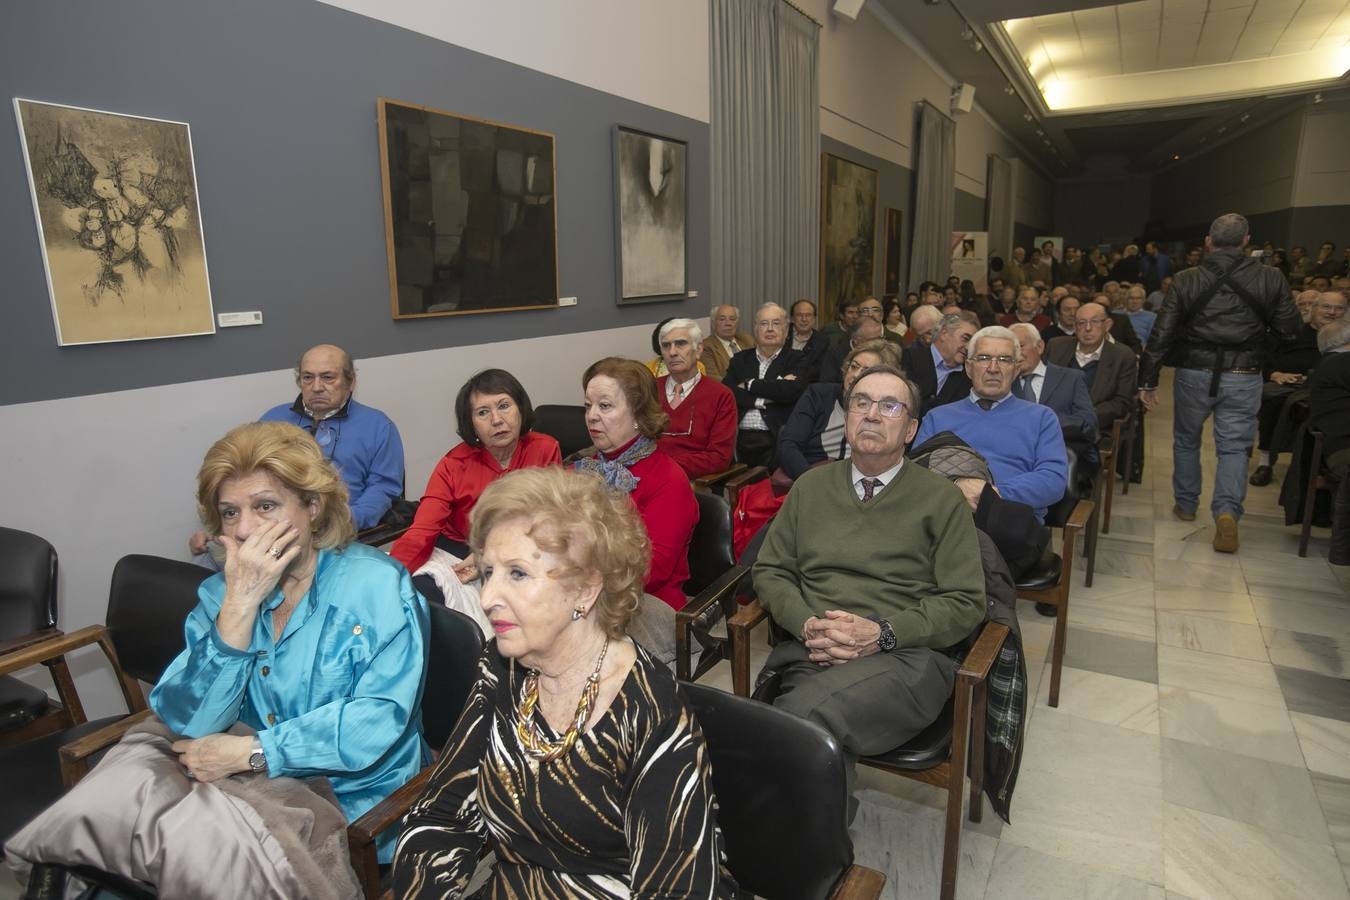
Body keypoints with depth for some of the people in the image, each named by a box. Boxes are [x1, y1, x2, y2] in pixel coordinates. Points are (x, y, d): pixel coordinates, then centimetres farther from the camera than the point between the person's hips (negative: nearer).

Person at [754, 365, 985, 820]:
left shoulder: (940, 498, 10)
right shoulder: (811, 486, 19)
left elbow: (965, 603, 5)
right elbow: (769, 571, 18)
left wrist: (883, 633, -11)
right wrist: (807, 624, -4)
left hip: (904, 657, -2)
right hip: (810, 651, 2)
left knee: (809, 710, -34)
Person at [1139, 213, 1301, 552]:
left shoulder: (1185, 280, -4)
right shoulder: (1271, 279, -3)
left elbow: (1161, 334, -5)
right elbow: (1289, 329, 1)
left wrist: (1148, 381, 0)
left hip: (1195, 373, 0)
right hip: (1244, 377, 0)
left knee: (1186, 441, 19)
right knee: (1234, 447, 7)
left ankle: (1186, 504, 31)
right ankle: (1228, 510, -12)